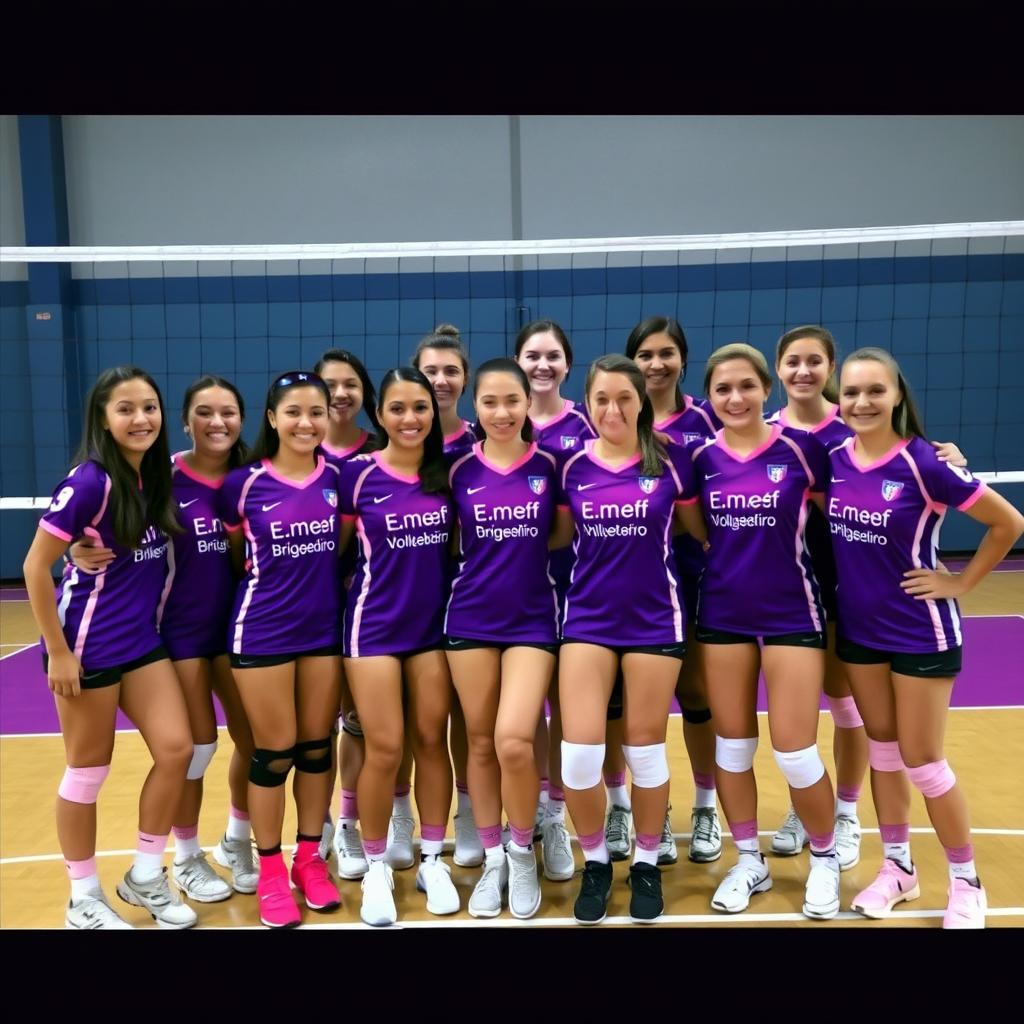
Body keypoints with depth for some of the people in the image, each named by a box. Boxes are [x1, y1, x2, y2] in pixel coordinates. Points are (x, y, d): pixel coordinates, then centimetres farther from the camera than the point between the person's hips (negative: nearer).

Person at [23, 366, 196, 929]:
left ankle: (145, 876, 21)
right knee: (88, 771, 6)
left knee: (176, 749, 0)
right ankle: (84, 899, 25)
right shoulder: (89, 481, -18)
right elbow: (36, 566, -17)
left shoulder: (158, 476, 2)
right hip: (89, 644, -6)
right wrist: (57, 651, -15)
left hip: (144, 640, 6)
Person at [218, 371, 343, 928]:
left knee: (317, 747, 11)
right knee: (274, 753, 5)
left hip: (325, 630, 3)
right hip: (261, 632, -3)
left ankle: (309, 859, 29)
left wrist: (319, 581, 2)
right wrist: (269, 581, 1)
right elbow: (232, 554, 6)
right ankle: (270, 871, 23)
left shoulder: (338, 477, -1)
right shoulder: (243, 483, -8)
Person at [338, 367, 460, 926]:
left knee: (432, 740, 9)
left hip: (435, 624, 3)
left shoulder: (448, 472, 2)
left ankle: (433, 861, 25)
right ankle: (377, 870, 19)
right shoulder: (358, 474, -6)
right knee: (384, 749, -1)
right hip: (374, 626, -3)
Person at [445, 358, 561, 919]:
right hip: (470, 619, 2)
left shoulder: (549, 464, -2)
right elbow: (447, 541, 9)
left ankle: (523, 853, 14)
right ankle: (492, 859, 26)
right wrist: (490, 563, -2)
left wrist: (528, 554, -6)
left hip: (532, 619, -1)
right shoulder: (459, 470, 0)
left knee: (514, 742, -12)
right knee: (481, 743, 8)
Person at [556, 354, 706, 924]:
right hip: (588, 619, 1)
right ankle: (596, 862, 21)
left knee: (646, 749, 8)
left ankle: (647, 863, 30)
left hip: (654, 620, -1)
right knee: (579, 754, -4)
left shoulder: (671, 460, -3)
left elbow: (700, 529, 7)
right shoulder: (572, 465, 1)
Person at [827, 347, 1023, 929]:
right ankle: (899, 867, 33)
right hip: (858, 629, 5)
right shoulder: (833, 459, -3)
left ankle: (966, 882, 26)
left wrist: (961, 583, -8)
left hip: (920, 631, -5)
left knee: (922, 761, 4)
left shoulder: (923, 463, -18)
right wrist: (848, 577, 3)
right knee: (883, 751, 15)